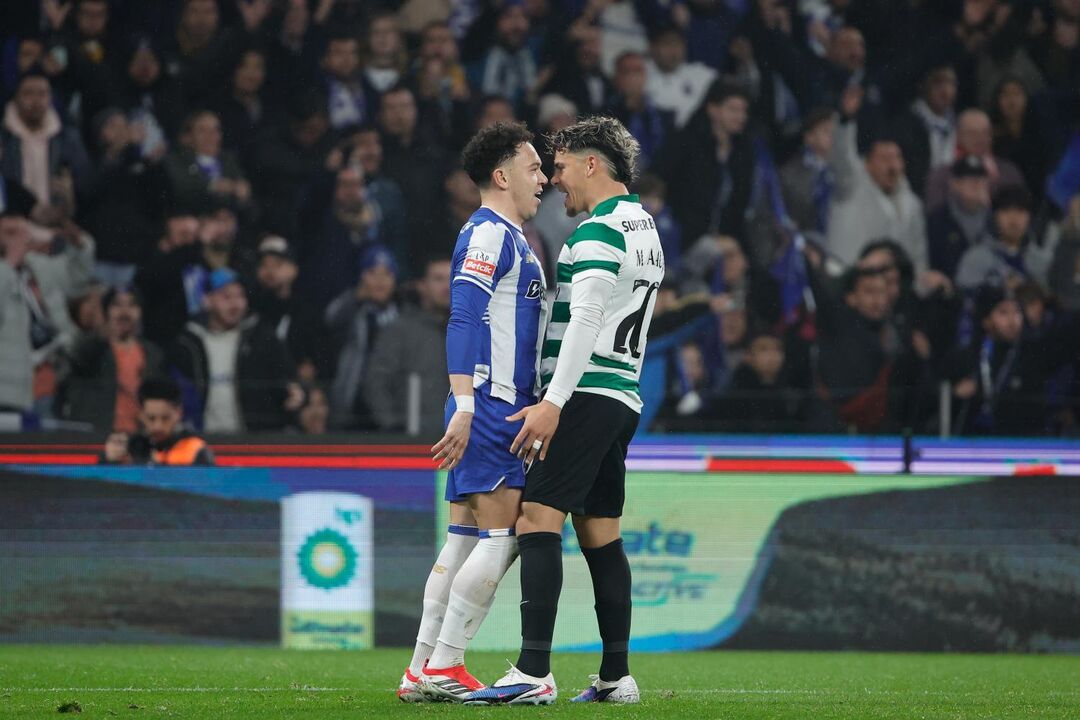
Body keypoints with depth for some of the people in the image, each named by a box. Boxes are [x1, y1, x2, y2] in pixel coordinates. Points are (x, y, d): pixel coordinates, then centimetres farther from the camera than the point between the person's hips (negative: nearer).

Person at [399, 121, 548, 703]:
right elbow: (463, 322, -20)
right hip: (491, 408, -10)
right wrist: (465, 406, -27)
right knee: (502, 535, -12)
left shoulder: (508, 238, 22)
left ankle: (423, 669, 9)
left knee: (466, 538, 9)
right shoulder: (488, 234, -10)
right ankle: (443, 667, -12)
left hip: (501, 409, 10)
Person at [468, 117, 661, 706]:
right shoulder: (644, 227, 20)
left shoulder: (599, 231, -11)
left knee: (538, 518, -14)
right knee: (601, 533, 11)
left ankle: (533, 673, -22)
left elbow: (585, 322, -20)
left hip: (586, 394, -10)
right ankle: (616, 676, 11)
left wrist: (553, 402, -23)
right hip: (622, 398, 10)